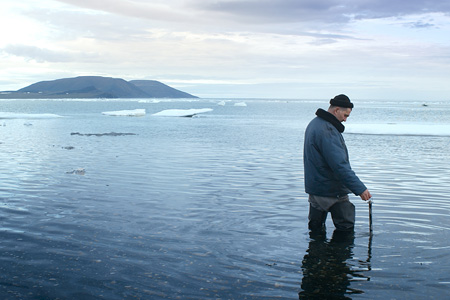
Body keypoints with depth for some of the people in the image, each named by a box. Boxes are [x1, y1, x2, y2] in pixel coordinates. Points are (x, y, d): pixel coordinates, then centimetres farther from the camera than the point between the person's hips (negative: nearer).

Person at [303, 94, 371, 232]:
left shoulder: (314, 124, 11)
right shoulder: (327, 131, -22)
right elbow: (340, 165, -28)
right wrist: (360, 188, -27)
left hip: (314, 188, 10)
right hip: (332, 190, -10)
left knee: (315, 228, 16)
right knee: (346, 228, 1)